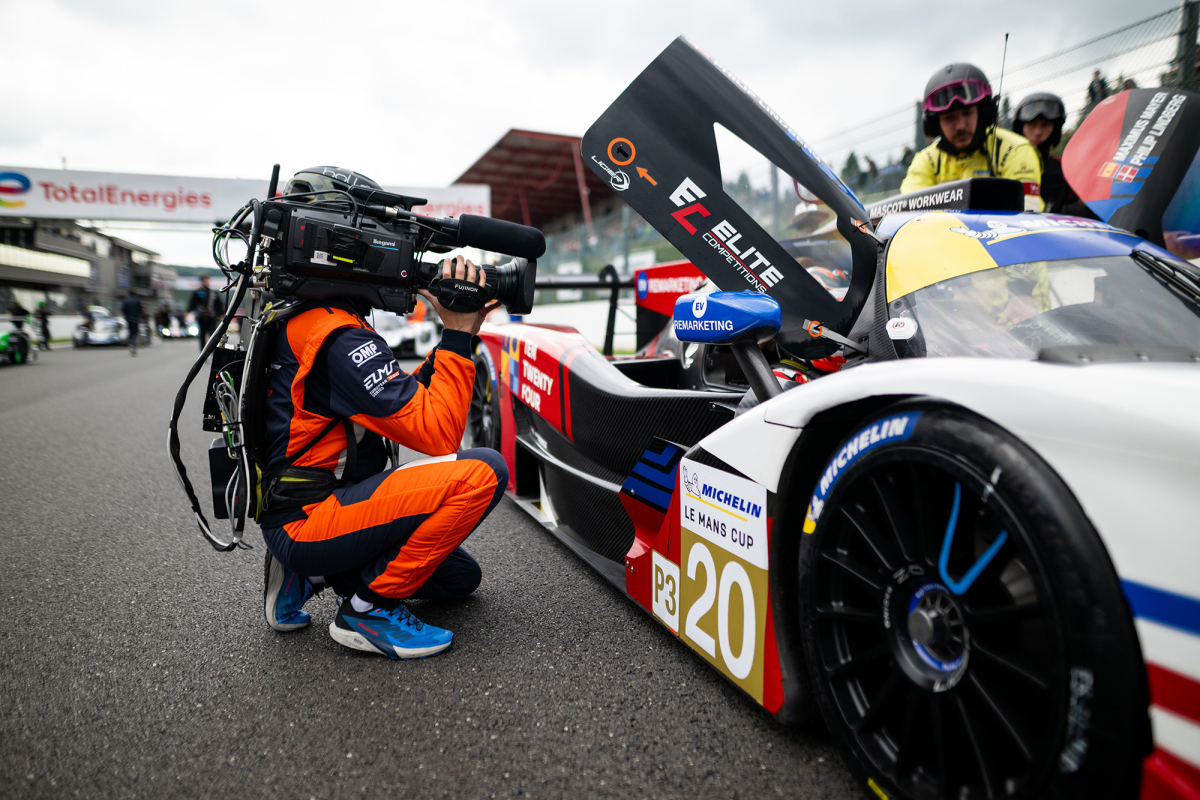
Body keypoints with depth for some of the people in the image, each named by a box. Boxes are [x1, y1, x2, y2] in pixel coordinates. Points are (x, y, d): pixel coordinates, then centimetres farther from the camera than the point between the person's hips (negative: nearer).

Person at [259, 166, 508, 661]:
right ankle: (370, 608, -10)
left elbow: (408, 401, 12)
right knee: (482, 473, -25)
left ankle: (307, 576, 16)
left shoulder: (295, 318, 11)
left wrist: (453, 336, 2)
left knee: (460, 577, 18)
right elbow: (437, 433, -25)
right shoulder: (339, 338, -22)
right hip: (308, 521, -10)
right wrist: (458, 334, -18)